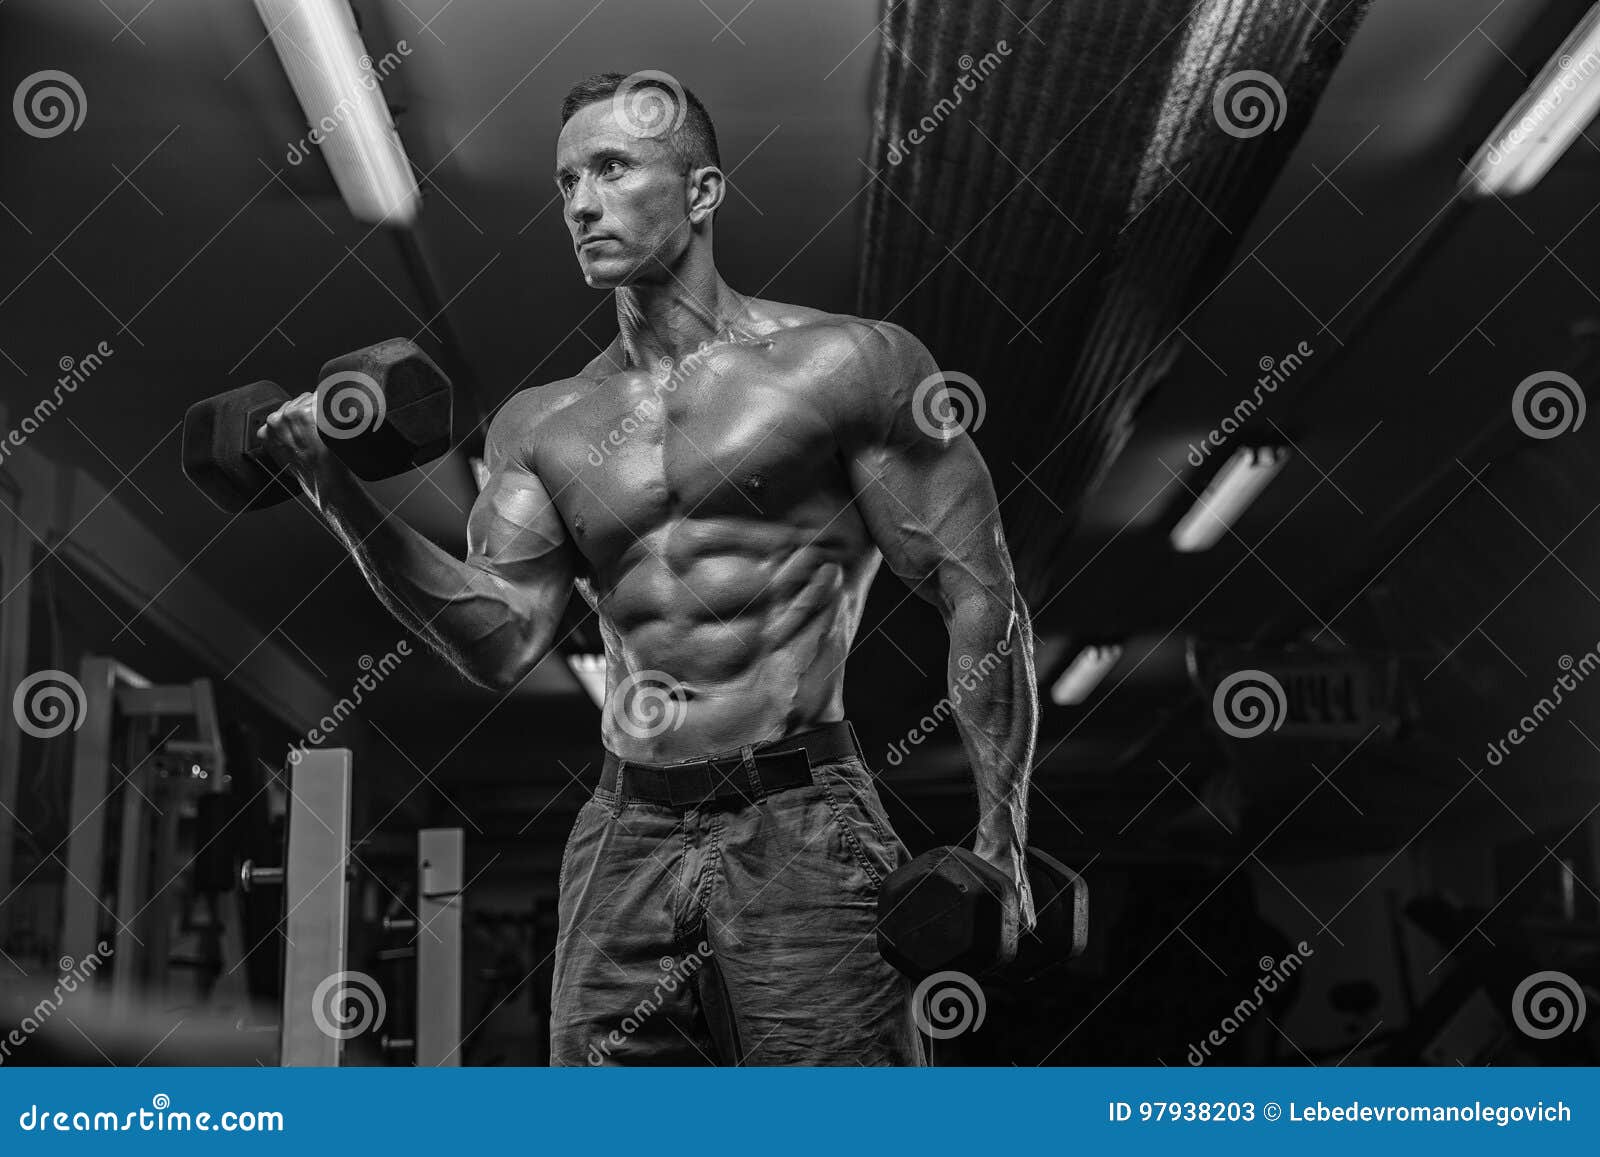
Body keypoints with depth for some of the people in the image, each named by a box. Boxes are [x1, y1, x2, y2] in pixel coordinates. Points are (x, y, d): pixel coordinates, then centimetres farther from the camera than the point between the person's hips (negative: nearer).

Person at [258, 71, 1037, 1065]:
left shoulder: (845, 365, -2)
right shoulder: (543, 427, 11)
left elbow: (982, 599, -2)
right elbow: (503, 645, 1)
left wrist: (1001, 842, -6)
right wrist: (344, 496, -11)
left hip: (800, 834, -4)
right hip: (624, 843, 4)